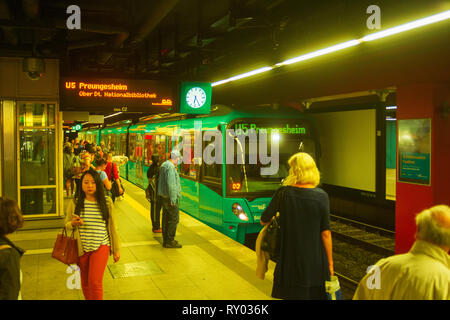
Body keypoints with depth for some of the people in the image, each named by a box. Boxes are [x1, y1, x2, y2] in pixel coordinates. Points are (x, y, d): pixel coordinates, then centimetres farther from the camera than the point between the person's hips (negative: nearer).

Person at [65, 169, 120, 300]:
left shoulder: (107, 202, -2)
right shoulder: (74, 203, -1)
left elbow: (112, 226, 4)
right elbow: (66, 226, 10)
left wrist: (116, 249, 7)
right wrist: (73, 223, -14)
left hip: (101, 246, -2)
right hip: (81, 248, 2)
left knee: (95, 282, -15)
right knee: (85, 284, 14)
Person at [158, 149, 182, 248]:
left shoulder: (163, 165, 14)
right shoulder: (171, 167, -18)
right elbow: (171, 184, -23)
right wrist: (172, 199, -22)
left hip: (164, 196, 10)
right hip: (170, 197, -10)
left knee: (166, 218, 12)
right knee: (174, 219, -4)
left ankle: (165, 240, 18)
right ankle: (169, 241, 0)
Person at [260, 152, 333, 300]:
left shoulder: (283, 193, -9)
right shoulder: (321, 196, -11)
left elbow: (264, 221, 0)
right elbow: (325, 233, -9)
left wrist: (274, 219, 23)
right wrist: (330, 262, 2)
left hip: (290, 260, 1)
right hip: (315, 261, -1)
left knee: (290, 295, 15)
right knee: (315, 294, 13)